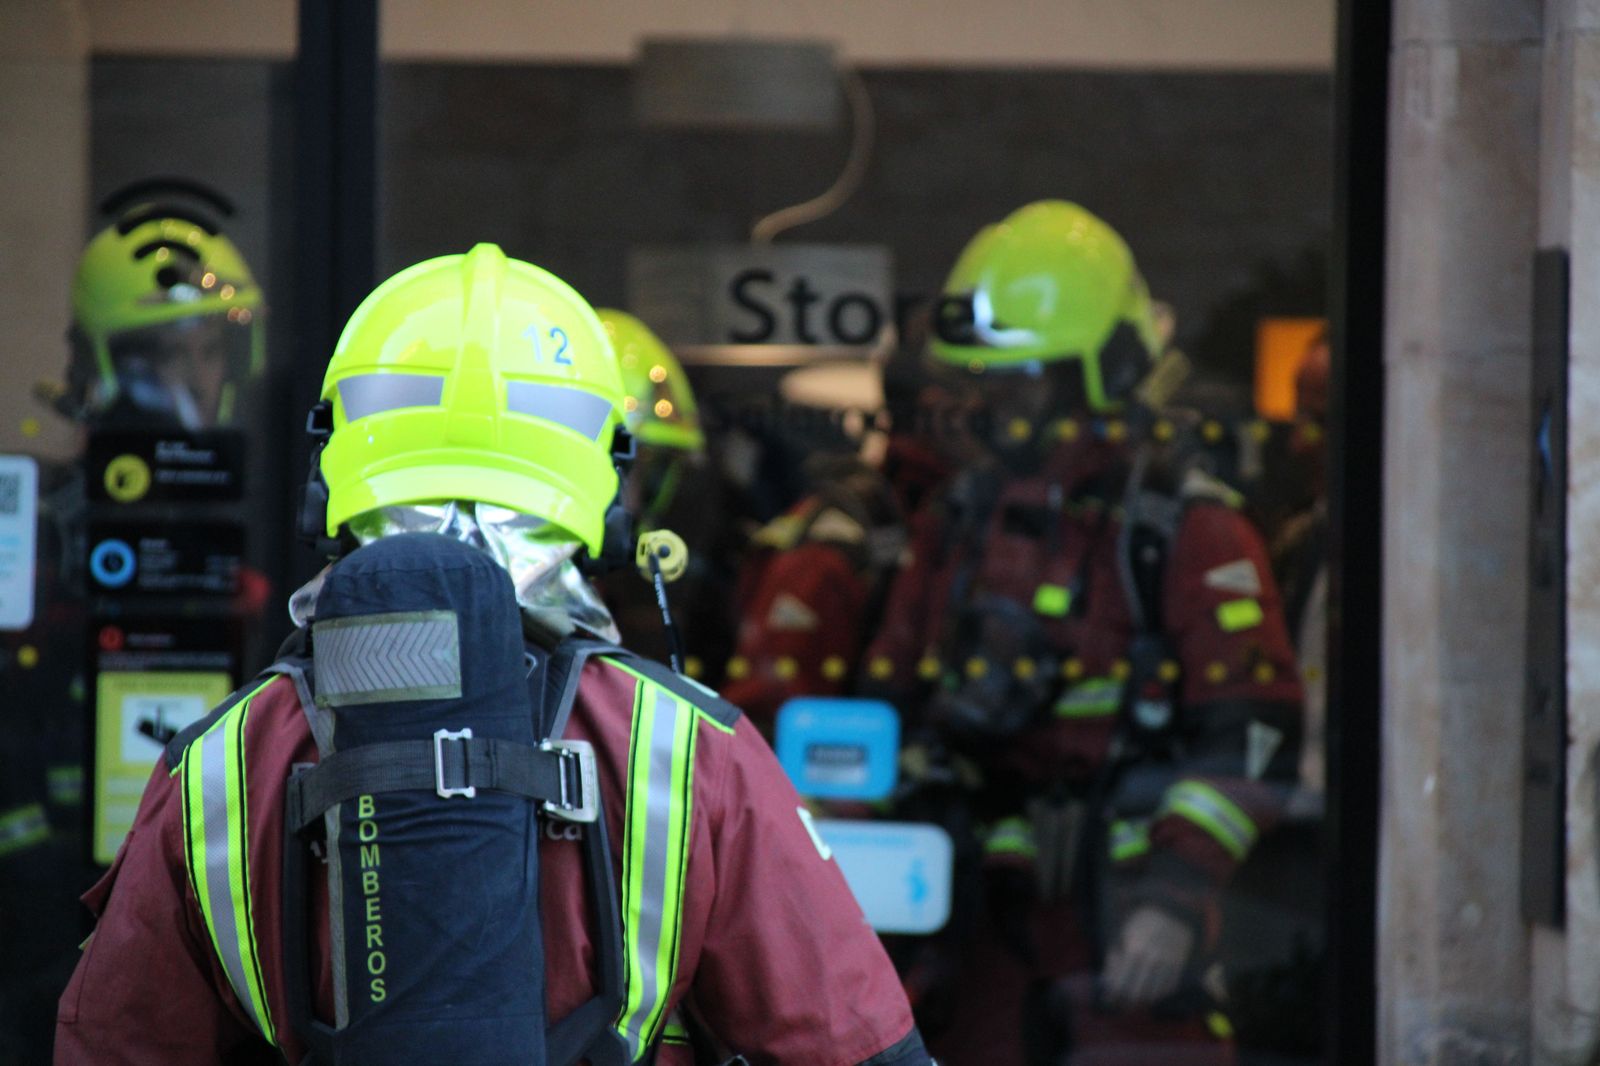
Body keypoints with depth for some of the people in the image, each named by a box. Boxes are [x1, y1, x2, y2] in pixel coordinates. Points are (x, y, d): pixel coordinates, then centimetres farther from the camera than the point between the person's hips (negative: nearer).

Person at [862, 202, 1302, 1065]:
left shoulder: (1190, 532, -6)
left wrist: (1177, 893, -19)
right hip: (982, 910, 6)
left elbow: (1249, 740, -11)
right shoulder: (958, 523, 15)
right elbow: (892, 701, 20)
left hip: (1125, 910, -6)